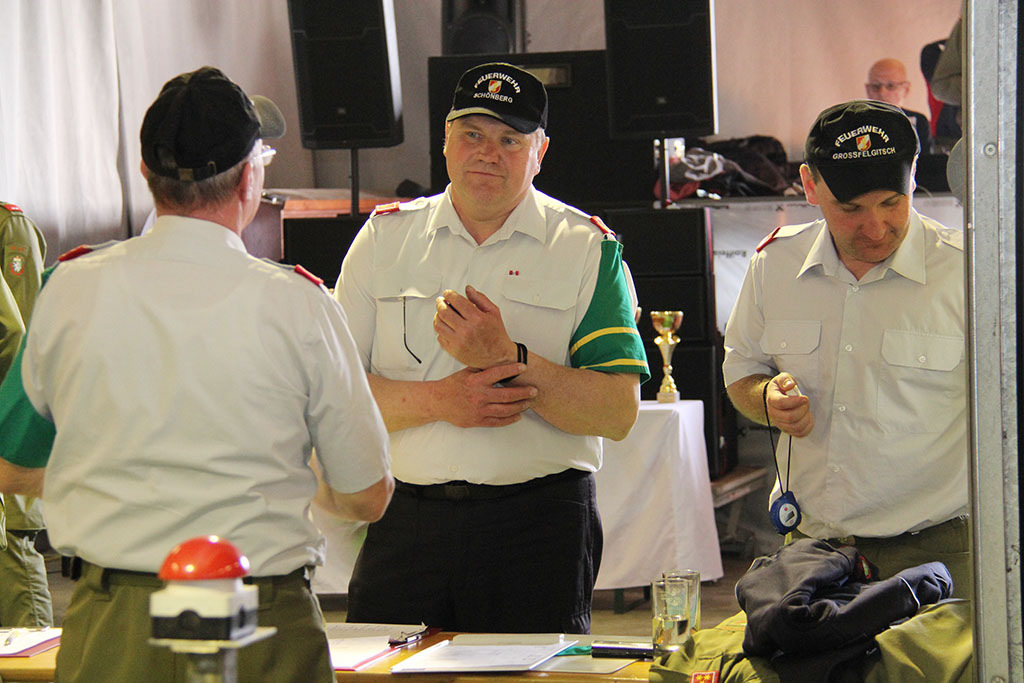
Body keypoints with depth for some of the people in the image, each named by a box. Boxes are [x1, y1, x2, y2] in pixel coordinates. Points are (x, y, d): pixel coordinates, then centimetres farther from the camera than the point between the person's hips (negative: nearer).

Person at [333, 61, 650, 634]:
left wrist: (508, 360, -17)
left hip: (538, 522, -1)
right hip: (404, 518, 2)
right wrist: (438, 400, -14)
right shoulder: (386, 236, 9)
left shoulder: (587, 248, 2)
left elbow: (620, 412, -7)